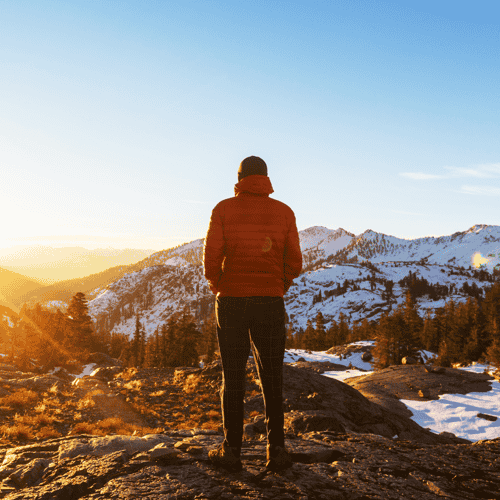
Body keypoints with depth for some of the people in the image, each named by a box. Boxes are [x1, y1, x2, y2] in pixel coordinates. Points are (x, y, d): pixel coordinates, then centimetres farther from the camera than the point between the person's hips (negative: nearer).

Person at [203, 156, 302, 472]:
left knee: (233, 377, 8)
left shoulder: (224, 209, -1)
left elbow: (211, 259, -6)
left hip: (231, 302, -1)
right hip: (271, 303, 1)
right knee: (272, 378, 11)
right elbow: (294, 264, 1)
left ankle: (232, 451, 12)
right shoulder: (284, 212, 3)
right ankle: (277, 450, 12)